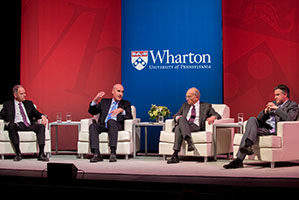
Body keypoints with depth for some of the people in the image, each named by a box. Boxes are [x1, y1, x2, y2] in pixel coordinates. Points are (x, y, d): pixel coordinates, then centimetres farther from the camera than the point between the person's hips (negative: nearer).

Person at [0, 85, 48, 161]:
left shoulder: (29, 103, 26)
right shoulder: (8, 104, 18)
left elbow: (36, 113, 17)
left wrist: (42, 116, -6)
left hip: (29, 126, 2)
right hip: (17, 126, -2)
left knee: (41, 126, -28)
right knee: (11, 126, -37)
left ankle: (41, 154, -36)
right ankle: (18, 153, -35)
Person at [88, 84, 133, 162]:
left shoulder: (126, 104, 21)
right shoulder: (104, 102, 25)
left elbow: (130, 117, 5)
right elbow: (92, 112, 15)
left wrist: (122, 111, -16)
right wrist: (95, 101, -3)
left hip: (116, 125, -2)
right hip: (103, 125, 2)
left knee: (111, 121, -37)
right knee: (93, 126, -30)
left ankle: (113, 153, -45)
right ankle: (96, 154, -37)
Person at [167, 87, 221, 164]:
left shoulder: (206, 106, 19)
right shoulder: (185, 105, 31)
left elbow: (218, 115, 13)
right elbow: (176, 115, 27)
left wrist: (213, 117, -13)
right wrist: (177, 117, 1)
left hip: (196, 127, -3)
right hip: (183, 126, 3)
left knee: (179, 128, -35)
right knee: (181, 118, -35)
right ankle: (189, 141, -50)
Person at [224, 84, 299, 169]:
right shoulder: (274, 103, 28)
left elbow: (289, 118, -15)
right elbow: (259, 117, 22)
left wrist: (276, 108, -11)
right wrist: (265, 111, 1)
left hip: (275, 130, -6)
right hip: (265, 127, 6)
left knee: (249, 131, -26)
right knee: (252, 119, -24)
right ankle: (248, 145, -35)